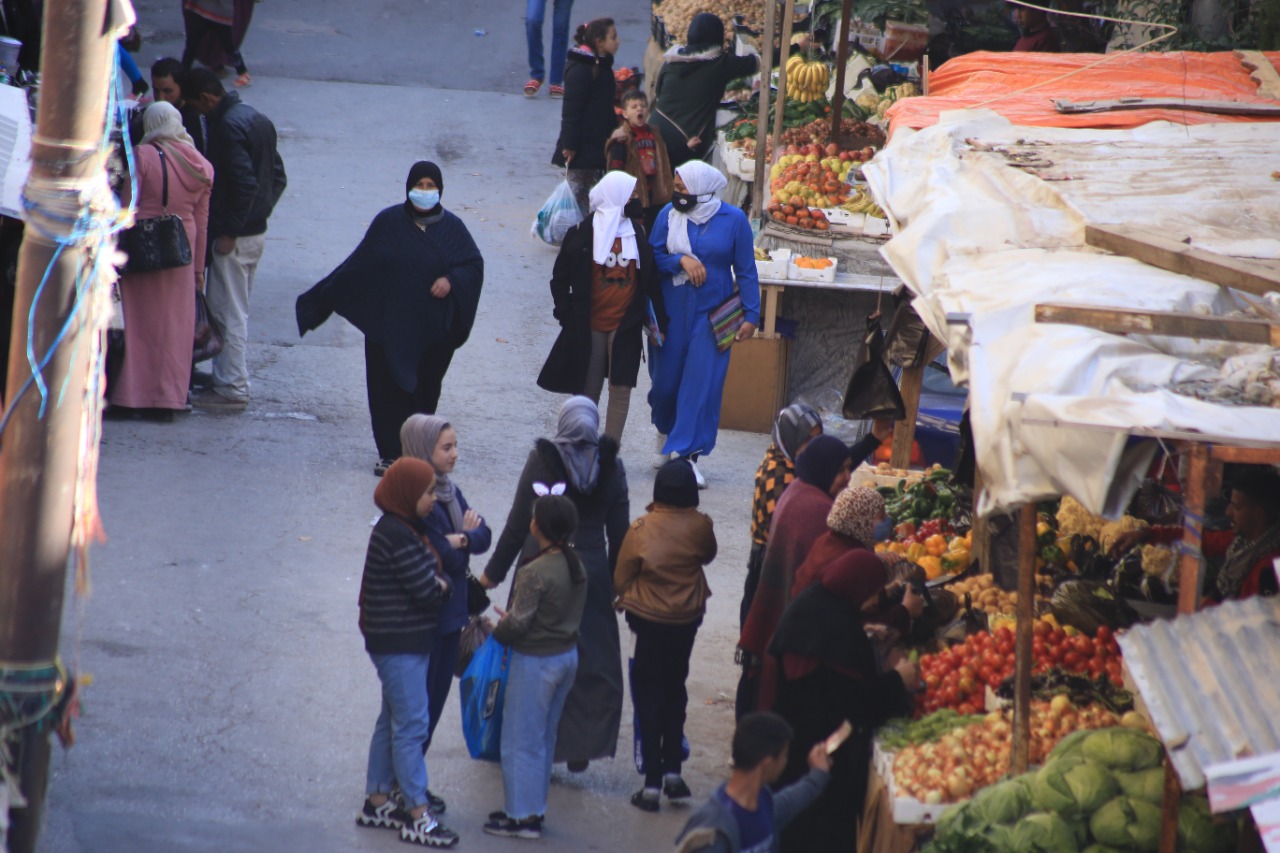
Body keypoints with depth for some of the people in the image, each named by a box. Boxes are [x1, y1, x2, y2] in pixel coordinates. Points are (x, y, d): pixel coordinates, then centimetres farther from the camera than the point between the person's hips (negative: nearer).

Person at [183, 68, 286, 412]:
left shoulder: (228, 127, -19)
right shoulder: (256, 119, 11)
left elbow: (245, 183, -26)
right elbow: (278, 177, 15)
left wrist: (229, 232, -21)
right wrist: (260, 213, 14)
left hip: (234, 237, -10)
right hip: (256, 230, 10)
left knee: (227, 313, -3)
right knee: (236, 311, 17)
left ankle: (231, 388, 0)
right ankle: (232, 380, 22)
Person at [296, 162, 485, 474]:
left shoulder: (452, 227, 4)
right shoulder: (389, 222, 1)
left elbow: (474, 265, 3)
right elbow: (358, 264, 4)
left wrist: (451, 280, -17)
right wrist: (321, 299, 3)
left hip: (434, 329, 1)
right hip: (389, 325, -1)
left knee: (425, 390, 4)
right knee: (389, 389, -2)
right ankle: (391, 454, 3)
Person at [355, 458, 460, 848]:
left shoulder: (404, 529, 11)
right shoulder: (396, 535, -22)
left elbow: (434, 578, 10)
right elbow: (427, 591, -22)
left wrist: (436, 583, -10)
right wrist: (442, 585, -3)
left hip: (407, 641, 11)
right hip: (399, 644, -11)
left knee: (392, 722, 18)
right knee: (412, 725, -5)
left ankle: (377, 802, 27)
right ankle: (418, 817, -1)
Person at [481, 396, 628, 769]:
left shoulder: (541, 460, -10)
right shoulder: (611, 465, -3)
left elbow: (518, 523, -7)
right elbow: (619, 532, 0)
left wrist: (494, 571, 2)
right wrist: (617, 583, 11)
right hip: (592, 572, 2)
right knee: (592, 660, 11)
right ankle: (582, 747, 9)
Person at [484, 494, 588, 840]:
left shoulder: (535, 573, -25)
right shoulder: (577, 566, -1)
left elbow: (517, 623, -23)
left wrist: (497, 631, -1)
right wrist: (511, 622, 9)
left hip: (536, 662, -8)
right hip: (568, 654, 8)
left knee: (521, 740, 4)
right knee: (544, 738, 19)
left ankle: (523, 817, 9)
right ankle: (533, 807, 29)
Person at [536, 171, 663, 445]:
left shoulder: (639, 234, 5)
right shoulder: (582, 234, -3)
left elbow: (651, 279, 11)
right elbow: (560, 278, 2)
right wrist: (566, 315, -6)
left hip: (626, 327, 2)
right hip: (589, 327, -2)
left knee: (621, 389, -3)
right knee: (587, 390, 4)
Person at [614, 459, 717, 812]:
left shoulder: (642, 529, -18)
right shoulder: (700, 525, -12)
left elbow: (621, 577, -7)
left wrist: (624, 598, 13)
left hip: (649, 620, -3)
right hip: (688, 620, 3)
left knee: (649, 693, 5)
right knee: (675, 689, 20)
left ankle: (653, 783, 1)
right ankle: (672, 772, 19)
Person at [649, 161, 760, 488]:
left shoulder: (733, 219, -6)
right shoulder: (669, 215, -2)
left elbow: (746, 270, -1)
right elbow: (652, 256, -1)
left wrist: (751, 315, -3)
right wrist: (681, 260, -18)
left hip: (712, 313, -2)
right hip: (672, 311, 2)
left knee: (702, 384, -5)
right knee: (666, 379, 8)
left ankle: (688, 456, -1)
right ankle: (665, 433, 37)